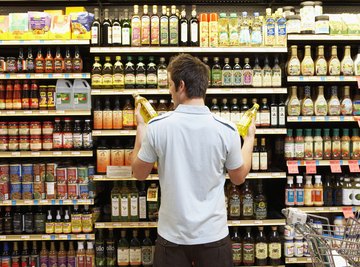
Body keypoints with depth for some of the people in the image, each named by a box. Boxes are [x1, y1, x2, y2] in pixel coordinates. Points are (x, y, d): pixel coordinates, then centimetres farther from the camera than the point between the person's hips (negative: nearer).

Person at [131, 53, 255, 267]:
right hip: (213, 234, 1)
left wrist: (141, 128, 14)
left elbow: (139, 173, 3)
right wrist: (249, 138, 18)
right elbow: (239, 177, 4)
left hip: (172, 235, 0)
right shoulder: (226, 129, -12)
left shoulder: (157, 127, -13)